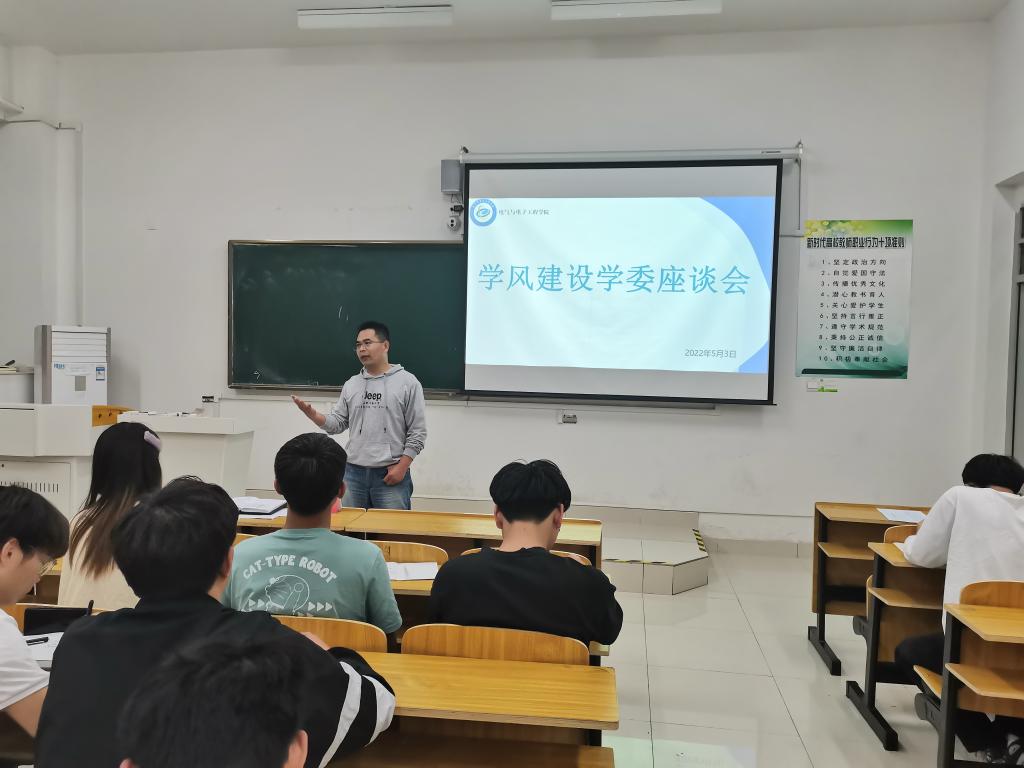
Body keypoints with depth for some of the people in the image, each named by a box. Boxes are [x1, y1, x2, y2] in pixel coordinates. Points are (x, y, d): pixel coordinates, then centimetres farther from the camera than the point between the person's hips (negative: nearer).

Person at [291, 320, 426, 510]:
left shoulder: (407, 382, -3)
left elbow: (417, 432, -5)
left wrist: (402, 467, -11)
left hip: (391, 474, -4)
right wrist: (312, 414, -7)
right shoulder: (351, 385, 11)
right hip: (353, 474, 5)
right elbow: (337, 424, 11)